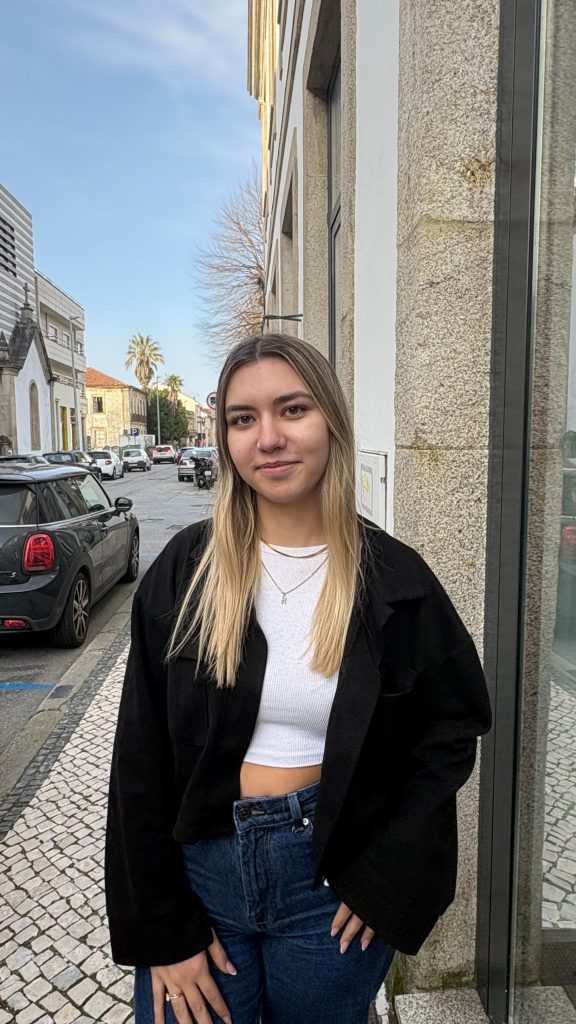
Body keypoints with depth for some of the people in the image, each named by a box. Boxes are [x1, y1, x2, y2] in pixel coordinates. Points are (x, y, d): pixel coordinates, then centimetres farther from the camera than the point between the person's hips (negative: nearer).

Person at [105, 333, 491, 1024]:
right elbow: (140, 755, -5)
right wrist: (161, 932, -3)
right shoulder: (186, 570, -9)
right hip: (199, 865, 1)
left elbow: (453, 725, 0)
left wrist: (385, 878, -6)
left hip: (333, 879, 0)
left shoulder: (392, 578, -10)